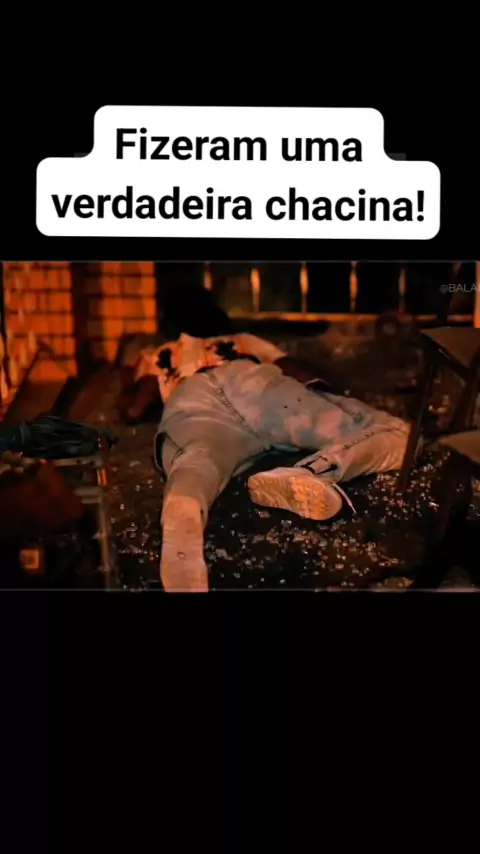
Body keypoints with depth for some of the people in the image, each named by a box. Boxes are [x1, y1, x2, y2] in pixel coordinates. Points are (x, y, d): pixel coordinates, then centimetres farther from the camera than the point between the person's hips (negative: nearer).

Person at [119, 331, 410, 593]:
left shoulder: (155, 356, 43)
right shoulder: (246, 342, 44)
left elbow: (133, 411, 30)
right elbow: (303, 373, 28)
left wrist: (130, 395, 50)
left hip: (192, 404, 0)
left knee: (185, 497, -29)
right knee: (395, 434, 3)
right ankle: (306, 475, -30)